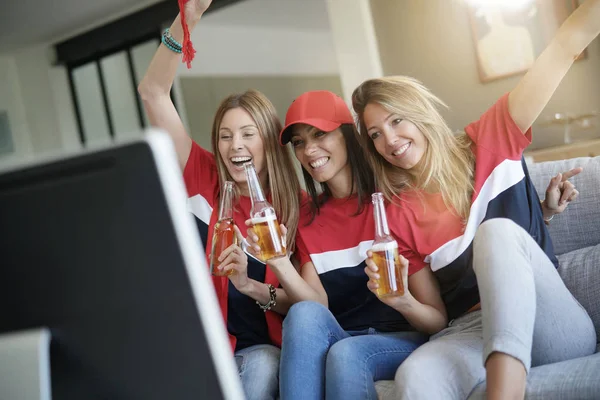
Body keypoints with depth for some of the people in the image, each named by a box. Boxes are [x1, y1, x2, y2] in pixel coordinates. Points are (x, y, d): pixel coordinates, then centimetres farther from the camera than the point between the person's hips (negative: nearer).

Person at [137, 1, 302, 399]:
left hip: (263, 348, 1)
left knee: (260, 368, -32)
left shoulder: (294, 206, 1)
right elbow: (153, 93, -6)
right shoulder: (204, 179, 0)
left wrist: (249, 285, -18)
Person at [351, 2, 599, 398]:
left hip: (559, 331, 1)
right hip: (473, 331, 0)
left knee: (495, 230, -32)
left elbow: (566, 47, -1)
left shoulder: (487, 144, 5)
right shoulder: (400, 215, 8)